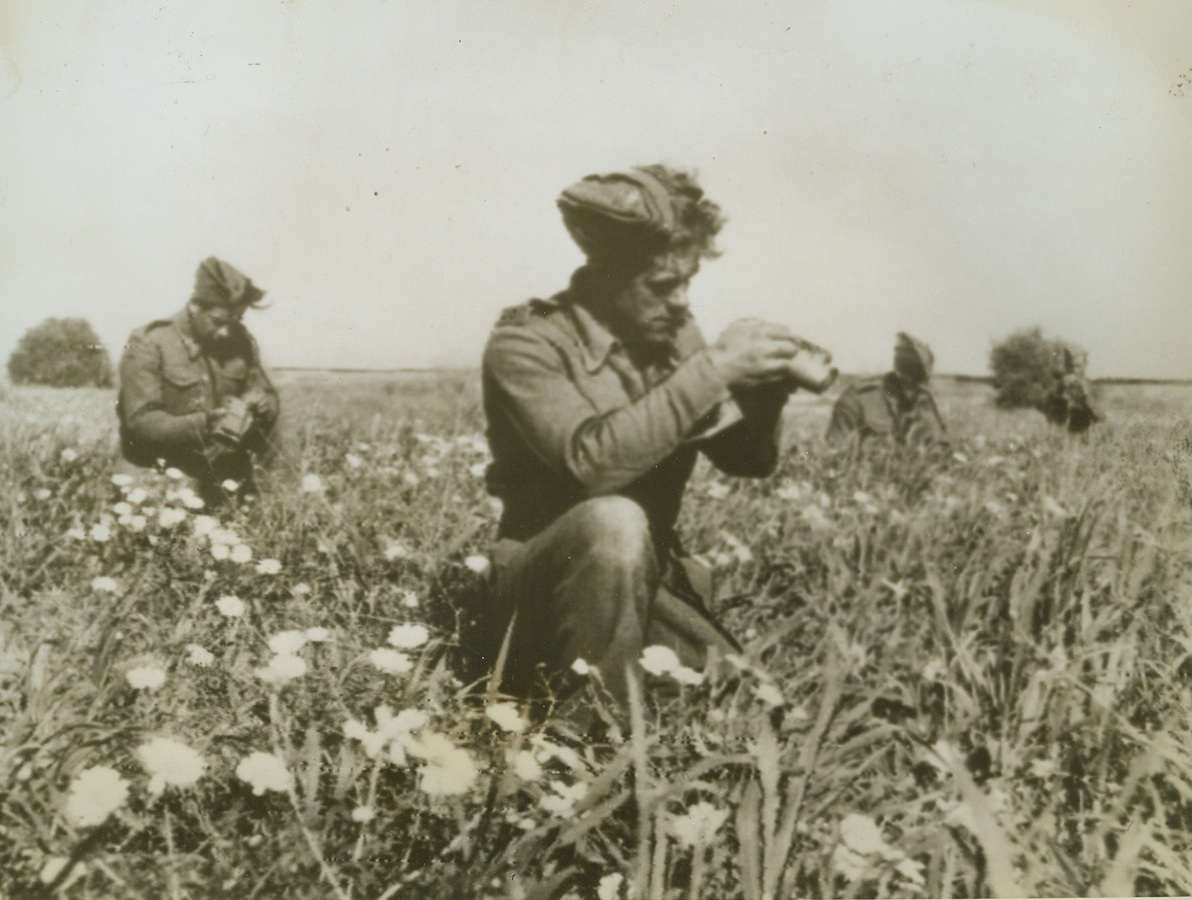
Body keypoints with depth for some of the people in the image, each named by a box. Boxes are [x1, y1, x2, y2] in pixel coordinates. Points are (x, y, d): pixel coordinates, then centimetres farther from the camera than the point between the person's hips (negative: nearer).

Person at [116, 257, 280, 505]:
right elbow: (141, 420, -13)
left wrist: (263, 405, -9)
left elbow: (269, 397, 16)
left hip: (232, 478, 4)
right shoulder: (149, 345, -7)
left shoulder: (241, 342, 7)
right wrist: (201, 424, -27)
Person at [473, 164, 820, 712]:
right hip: (537, 601, -6)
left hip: (647, 586, 6)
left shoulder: (675, 336, 4)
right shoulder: (524, 346, -14)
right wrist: (712, 370, -29)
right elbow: (591, 461, -30)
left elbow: (749, 459, 7)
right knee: (614, 521, -35)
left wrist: (767, 388, -14)